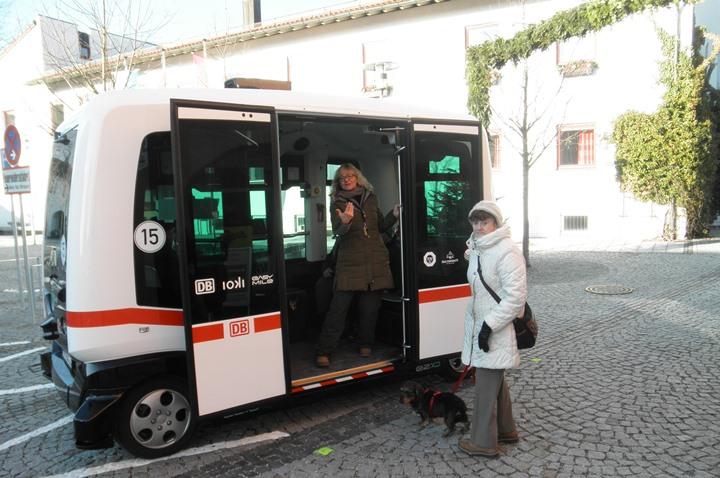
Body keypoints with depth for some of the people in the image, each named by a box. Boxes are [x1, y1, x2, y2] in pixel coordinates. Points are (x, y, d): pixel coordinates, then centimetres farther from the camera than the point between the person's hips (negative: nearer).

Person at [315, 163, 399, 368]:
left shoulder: (371, 198, 13)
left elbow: (381, 227, 20)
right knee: (338, 307, -6)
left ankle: (366, 345, 27)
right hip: (350, 262, -3)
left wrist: (394, 215, 3)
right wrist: (345, 222, -34)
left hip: (375, 261, 3)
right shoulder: (338, 204, 2)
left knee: (370, 307, 8)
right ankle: (323, 352, 1)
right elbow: (337, 231, -13)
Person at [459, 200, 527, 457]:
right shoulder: (477, 250, 9)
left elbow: (516, 296, -22)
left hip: (497, 331, -9)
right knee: (496, 380, 20)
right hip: (481, 325, 9)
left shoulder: (507, 252, -18)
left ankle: (483, 442, 13)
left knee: (486, 383, -1)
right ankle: (506, 430, 36)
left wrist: (490, 325, -23)